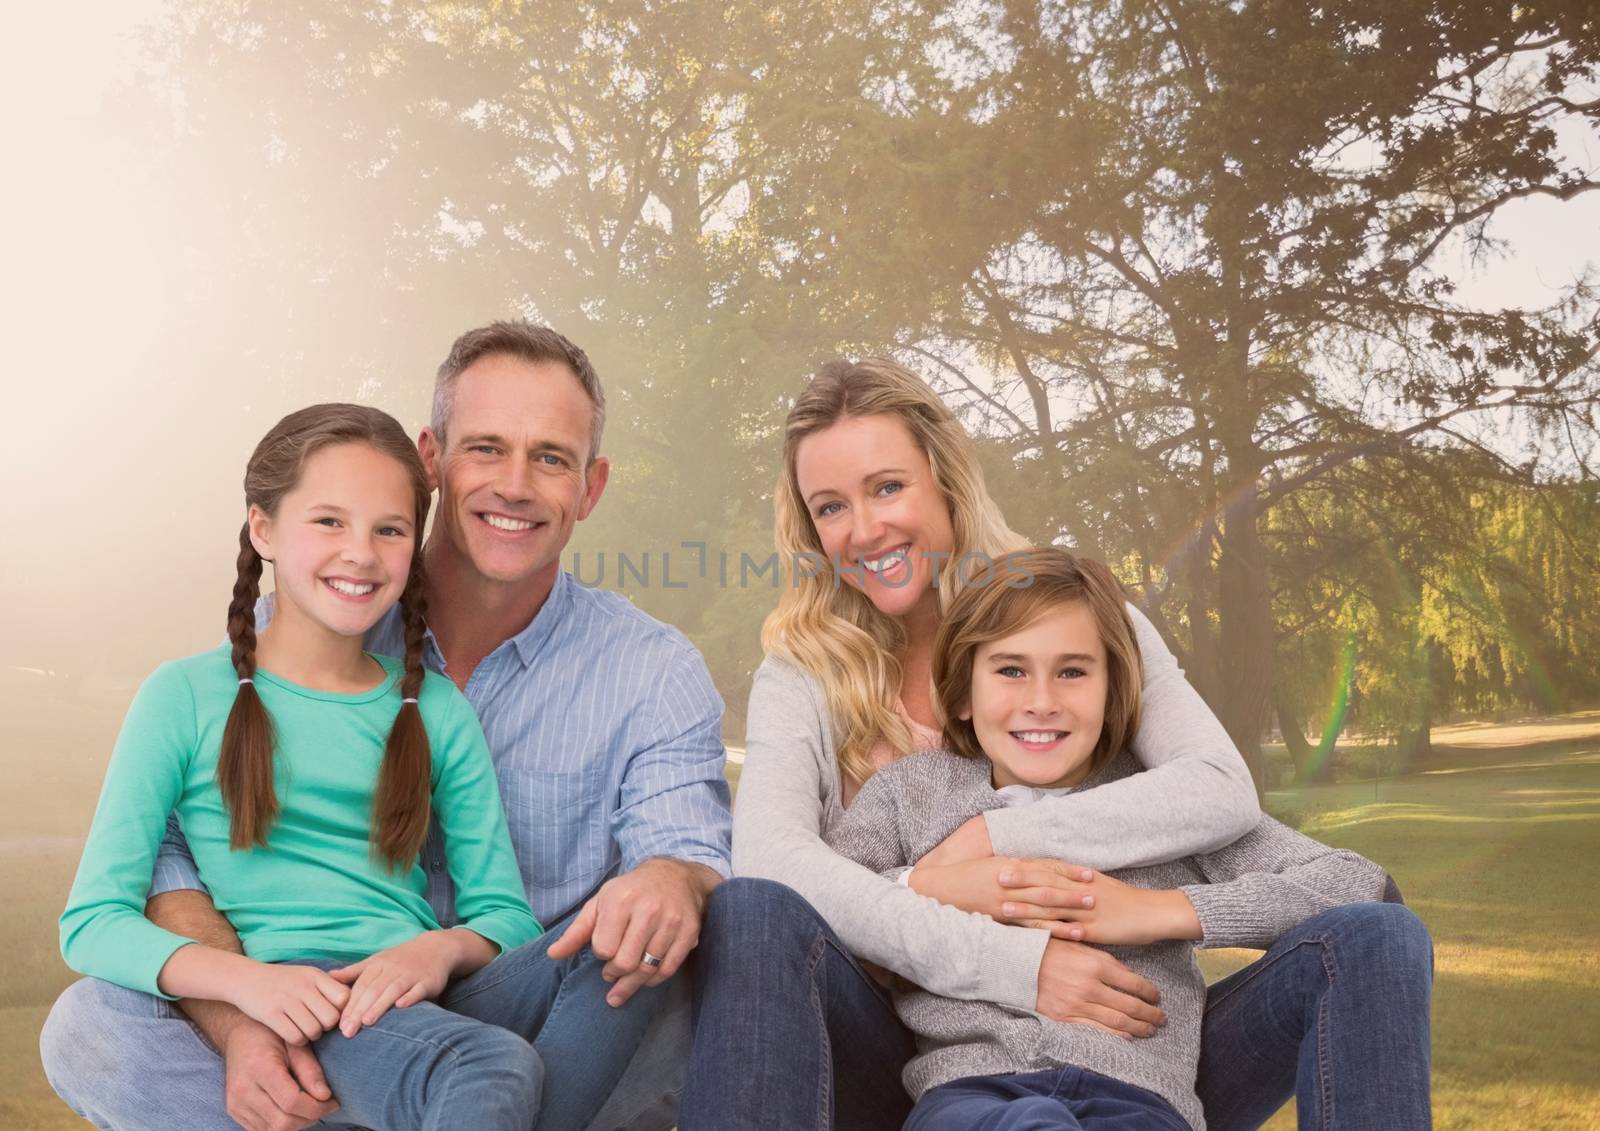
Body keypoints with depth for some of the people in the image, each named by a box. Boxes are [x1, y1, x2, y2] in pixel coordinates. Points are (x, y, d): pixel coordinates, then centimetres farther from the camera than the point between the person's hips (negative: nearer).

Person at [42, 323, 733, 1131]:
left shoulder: (652, 672, -1)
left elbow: (689, 845, -14)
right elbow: (171, 851, -5)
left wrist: (673, 878, -41)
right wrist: (237, 1023, -26)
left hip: (552, 1041, -1)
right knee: (88, 1028, -23)